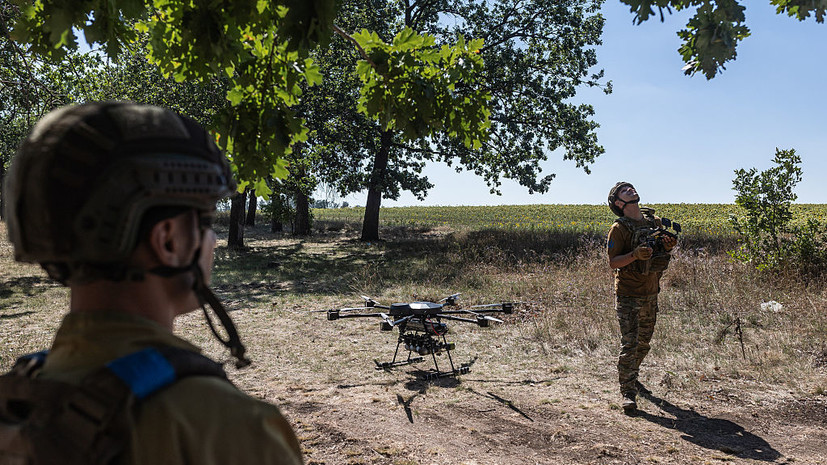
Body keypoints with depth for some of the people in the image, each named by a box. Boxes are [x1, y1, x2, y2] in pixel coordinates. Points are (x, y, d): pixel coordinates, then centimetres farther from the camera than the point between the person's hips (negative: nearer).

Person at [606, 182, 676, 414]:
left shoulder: (654, 221, 6)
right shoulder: (618, 228, -11)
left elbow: (661, 255, 16)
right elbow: (613, 263, -12)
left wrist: (668, 247, -6)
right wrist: (635, 254, -27)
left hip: (651, 293, 6)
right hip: (628, 295, -6)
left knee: (644, 342, 18)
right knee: (629, 344, -7)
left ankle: (631, 376, 39)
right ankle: (627, 392, 2)